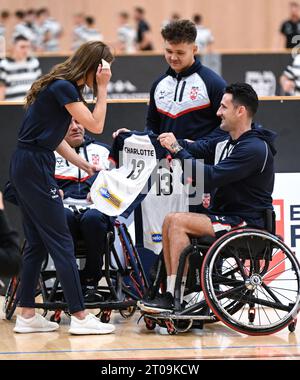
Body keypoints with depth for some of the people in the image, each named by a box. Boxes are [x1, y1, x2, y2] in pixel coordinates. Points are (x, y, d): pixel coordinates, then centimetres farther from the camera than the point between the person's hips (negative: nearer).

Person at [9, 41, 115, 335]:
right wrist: (102, 88, -9)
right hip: (34, 167, -10)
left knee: (37, 242, 12)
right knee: (61, 242, -7)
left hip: (25, 167, 10)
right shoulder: (63, 87, -15)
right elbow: (96, 125, -14)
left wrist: (84, 165, 12)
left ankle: (26, 316, 15)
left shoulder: (64, 87, 15)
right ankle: (79, 317, -6)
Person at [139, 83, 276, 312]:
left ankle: (175, 298, -17)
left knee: (179, 222, -19)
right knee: (170, 221, -2)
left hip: (246, 224, -9)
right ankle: (171, 294, -3)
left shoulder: (254, 149, -18)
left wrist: (178, 150, -17)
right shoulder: (226, 142, 12)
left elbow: (212, 177, -23)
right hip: (225, 214, 9)